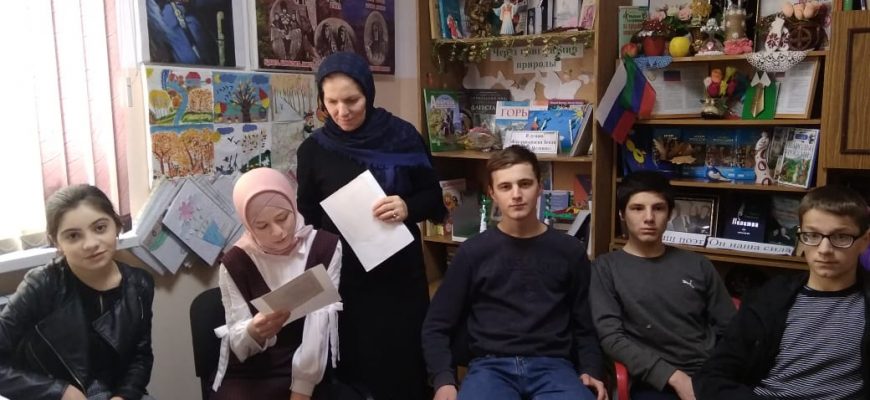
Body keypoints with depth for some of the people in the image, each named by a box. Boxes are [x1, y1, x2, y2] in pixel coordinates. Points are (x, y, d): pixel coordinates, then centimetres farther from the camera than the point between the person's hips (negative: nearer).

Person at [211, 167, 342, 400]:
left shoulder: (325, 247, -6)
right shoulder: (236, 262, -4)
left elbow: (320, 321, -13)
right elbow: (237, 342, -4)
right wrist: (253, 332, -27)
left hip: (312, 374, 0)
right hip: (250, 376, 0)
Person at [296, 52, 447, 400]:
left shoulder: (402, 136, -3)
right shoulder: (314, 149, -1)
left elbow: (433, 197, 3)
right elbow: (307, 218, 6)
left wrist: (408, 208, -18)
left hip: (401, 272, 0)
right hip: (343, 277, 0)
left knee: (404, 363, 6)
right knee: (353, 366, 6)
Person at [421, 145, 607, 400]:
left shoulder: (570, 251, 11)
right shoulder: (473, 252, 7)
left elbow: (584, 325, 16)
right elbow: (437, 326, 10)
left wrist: (591, 371, -2)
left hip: (552, 366, 2)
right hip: (491, 366, -1)